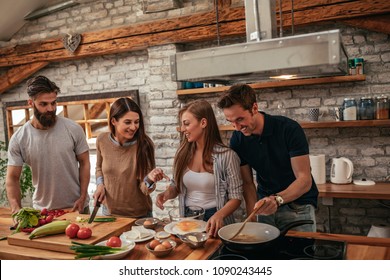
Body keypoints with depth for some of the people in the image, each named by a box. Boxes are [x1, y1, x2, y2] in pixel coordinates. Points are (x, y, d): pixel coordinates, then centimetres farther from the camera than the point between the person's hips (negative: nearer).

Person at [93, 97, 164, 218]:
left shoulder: (144, 144, -19)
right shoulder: (102, 140, -10)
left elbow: (144, 189, -17)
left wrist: (149, 179, -36)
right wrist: (100, 185, -6)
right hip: (109, 211, 3)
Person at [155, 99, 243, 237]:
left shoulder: (226, 156, -11)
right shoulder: (183, 154, 2)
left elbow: (235, 197, -8)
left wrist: (219, 215, -24)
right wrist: (167, 194, -6)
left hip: (213, 220, -3)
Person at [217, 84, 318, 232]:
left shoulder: (289, 129, -21)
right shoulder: (237, 140, -9)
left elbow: (305, 180, -22)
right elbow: (248, 183, -6)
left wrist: (277, 199, -39)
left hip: (298, 205, -3)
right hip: (266, 205, 3)